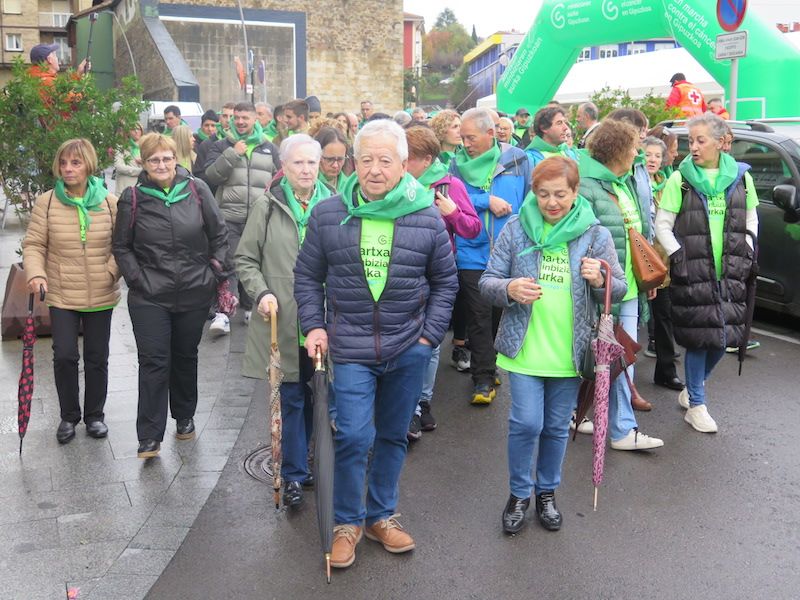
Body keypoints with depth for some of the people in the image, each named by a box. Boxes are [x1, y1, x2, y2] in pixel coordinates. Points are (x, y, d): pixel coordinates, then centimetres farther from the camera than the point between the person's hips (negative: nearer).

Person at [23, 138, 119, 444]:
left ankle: (95, 415, 28)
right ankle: (69, 416, 19)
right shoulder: (46, 202, -3)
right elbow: (34, 245, -2)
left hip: (101, 296, 1)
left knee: (97, 359, 10)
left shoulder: (110, 202, -3)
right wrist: (36, 274, -18)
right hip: (61, 296, 0)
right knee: (64, 356, -3)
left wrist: (112, 271, -13)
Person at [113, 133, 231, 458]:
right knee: (154, 362, -4)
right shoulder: (133, 198, -3)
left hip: (194, 293, 2)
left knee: (186, 357, 16)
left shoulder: (197, 190, -2)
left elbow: (219, 235, 5)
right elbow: (121, 246, 6)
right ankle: (149, 436, 1)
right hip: (149, 296, -1)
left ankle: (185, 417, 35)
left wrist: (216, 271, 0)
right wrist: (136, 278, -4)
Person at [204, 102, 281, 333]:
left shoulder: (269, 148, 13)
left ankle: (250, 308, 24)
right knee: (227, 263, -7)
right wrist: (232, 154, -13)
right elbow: (210, 176, -6)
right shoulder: (222, 146, 7)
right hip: (229, 215, -2)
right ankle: (222, 313, -8)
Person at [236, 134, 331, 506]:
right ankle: (294, 475, 15)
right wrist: (261, 293, -11)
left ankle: (313, 463, 31)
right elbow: (245, 259, 4)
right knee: (291, 399, 4)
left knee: (319, 396, 12)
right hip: (282, 321, -1)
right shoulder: (268, 206, -1)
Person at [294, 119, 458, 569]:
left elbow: (445, 281, 8)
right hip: (350, 348, -1)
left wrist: (431, 334, 0)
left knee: (394, 436, 14)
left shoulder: (427, 219, -1)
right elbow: (308, 276, 7)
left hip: (409, 348, 2)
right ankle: (348, 521, 16)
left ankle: (382, 515, 33)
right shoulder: (328, 215, -2)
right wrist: (313, 326, -2)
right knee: (353, 437, -7)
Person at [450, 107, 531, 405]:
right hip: (473, 254, -1)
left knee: (504, 312, 15)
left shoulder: (517, 158, -1)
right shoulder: (458, 163, 1)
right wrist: (487, 201, -16)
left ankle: (490, 367, 34)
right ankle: (483, 379, 7)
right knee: (479, 316, -1)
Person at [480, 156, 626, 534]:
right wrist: (509, 289, -24)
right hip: (524, 348, -1)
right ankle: (519, 493, 19)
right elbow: (487, 282, -2)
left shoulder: (595, 234, 0)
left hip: (569, 352, 1)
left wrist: (601, 281, -19)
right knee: (526, 423, -4)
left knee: (557, 428, 13)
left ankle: (547, 492, 33)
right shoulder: (516, 229, -3)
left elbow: (619, 289, 4)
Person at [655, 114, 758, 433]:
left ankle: (693, 386, 32)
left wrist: (745, 254, 5)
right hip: (692, 273, -3)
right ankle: (696, 405, 14)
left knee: (723, 337, 6)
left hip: (730, 272, 4)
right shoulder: (680, 179, -5)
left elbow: (751, 220, 16)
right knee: (699, 338, -1)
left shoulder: (741, 177, 5)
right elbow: (662, 225, -3)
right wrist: (680, 257, -11)